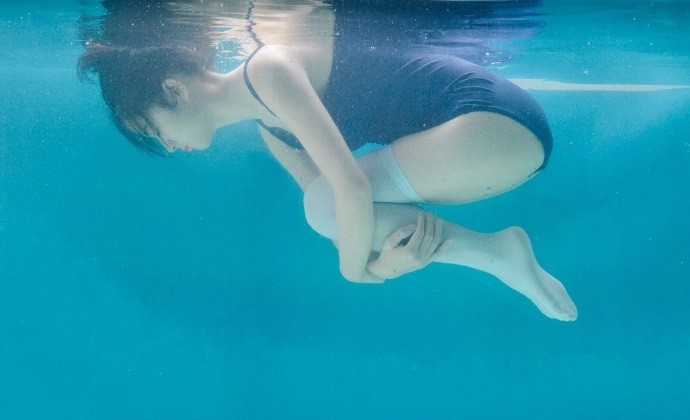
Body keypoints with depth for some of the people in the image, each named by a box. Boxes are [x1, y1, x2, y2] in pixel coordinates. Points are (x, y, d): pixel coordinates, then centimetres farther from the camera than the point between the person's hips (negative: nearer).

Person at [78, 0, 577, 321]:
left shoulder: (268, 69, -18)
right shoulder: (270, 128, 12)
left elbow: (351, 188, -25)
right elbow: (327, 196, 8)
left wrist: (357, 268, -9)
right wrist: (382, 260, -12)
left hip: (500, 121, -9)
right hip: (460, 128, 9)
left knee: (327, 203, -18)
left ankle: (498, 253, -8)